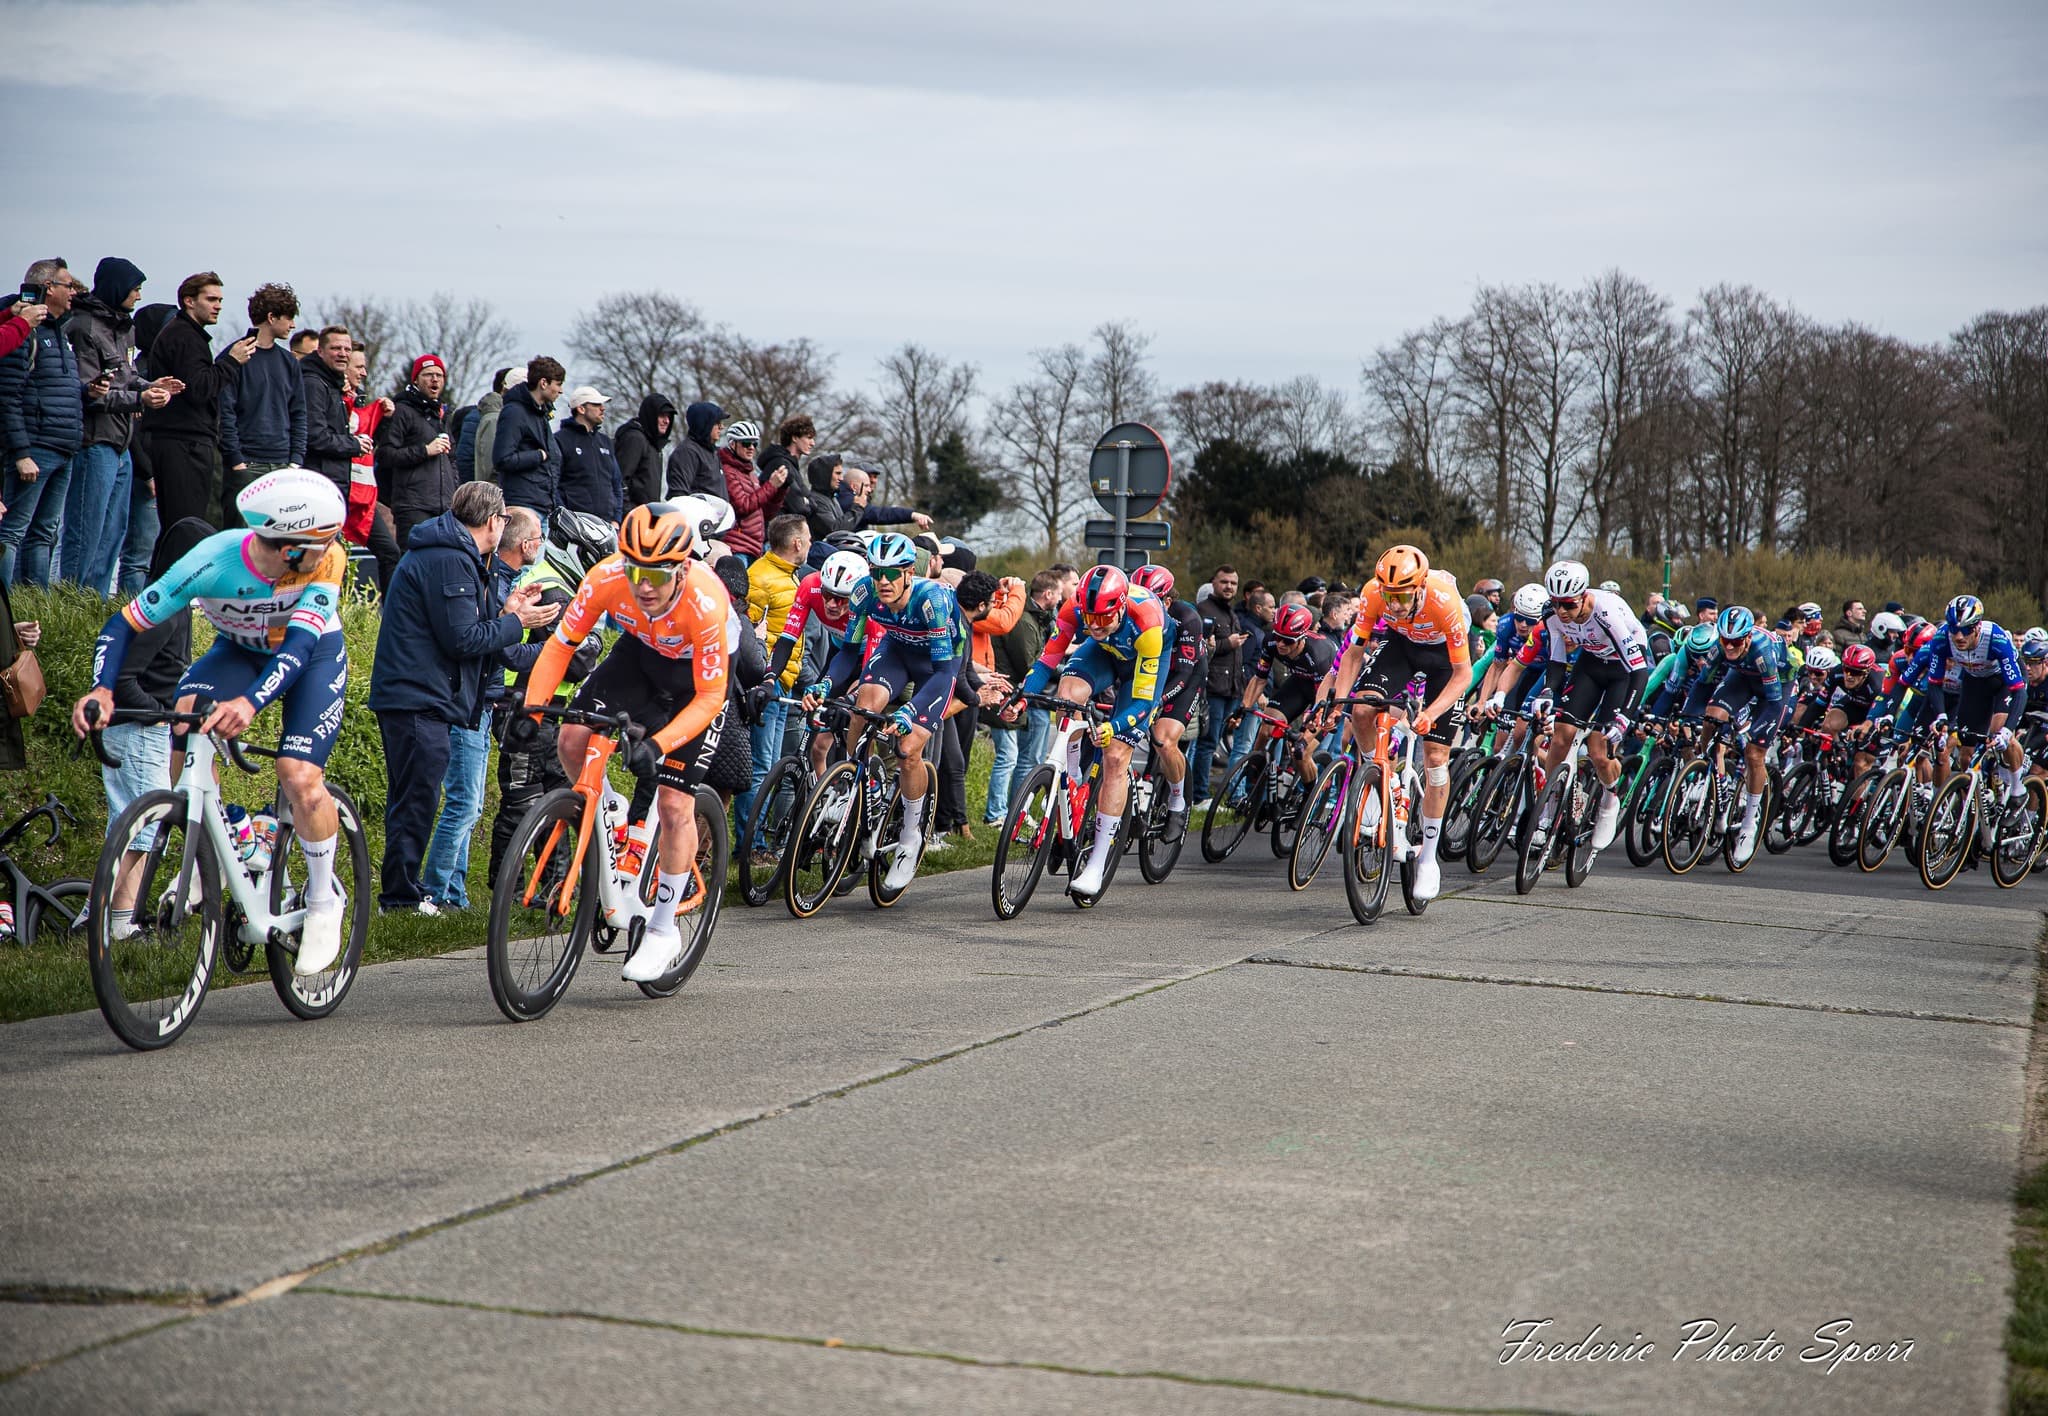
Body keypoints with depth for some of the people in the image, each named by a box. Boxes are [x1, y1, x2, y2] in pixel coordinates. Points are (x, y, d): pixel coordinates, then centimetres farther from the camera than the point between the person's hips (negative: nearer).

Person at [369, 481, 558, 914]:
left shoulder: (452, 555, 18)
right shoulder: (449, 561, -17)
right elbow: (462, 639, -20)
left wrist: (505, 611, 10)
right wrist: (515, 622, -9)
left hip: (416, 696, 11)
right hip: (420, 699, -11)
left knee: (413, 798, 14)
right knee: (416, 797, -7)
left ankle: (403, 891, 20)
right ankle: (401, 895, -3)